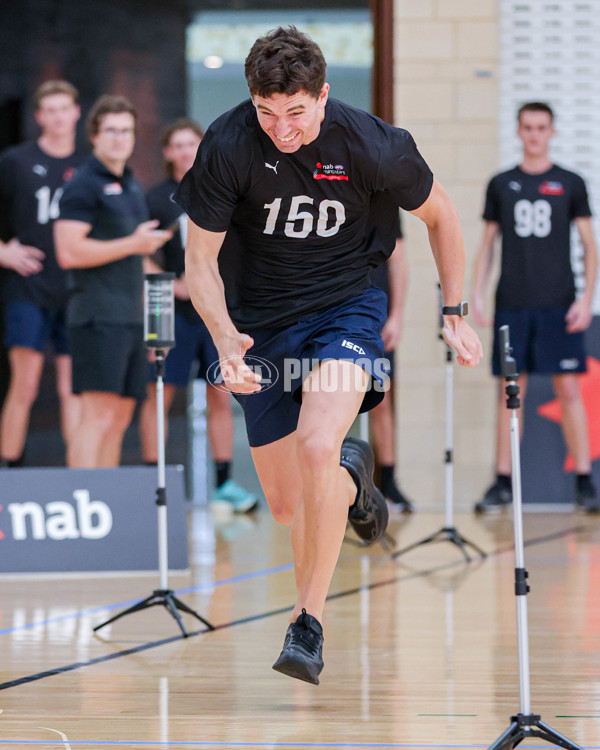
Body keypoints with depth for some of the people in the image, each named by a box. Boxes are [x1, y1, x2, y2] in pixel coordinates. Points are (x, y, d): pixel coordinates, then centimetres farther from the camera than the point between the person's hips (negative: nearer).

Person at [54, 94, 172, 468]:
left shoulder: (131, 184, 20)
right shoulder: (84, 185, -8)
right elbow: (69, 252, -18)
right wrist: (133, 244, -16)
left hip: (130, 318, 9)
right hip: (98, 316, -9)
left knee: (120, 419, 8)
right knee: (99, 416, -15)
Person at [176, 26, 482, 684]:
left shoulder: (370, 144, -18)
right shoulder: (227, 146, -19)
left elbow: (438, 214, 2)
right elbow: (201, 259, -10)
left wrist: (455, 314, 4)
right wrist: (225, 337, -28)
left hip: (345, 306, -2)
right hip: (260, 322, 2)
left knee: (317, 449, -29)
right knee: (286, 506, 5)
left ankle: (309, 623, -16)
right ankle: (352, 481, 44)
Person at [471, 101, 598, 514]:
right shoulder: (501, 185, 10)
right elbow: (487, 245, 14)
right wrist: (476, 296, 4)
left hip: (557, 305, -2)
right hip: (511, 305, 2)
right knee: (510, 391, 2)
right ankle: (503, 483, 7)